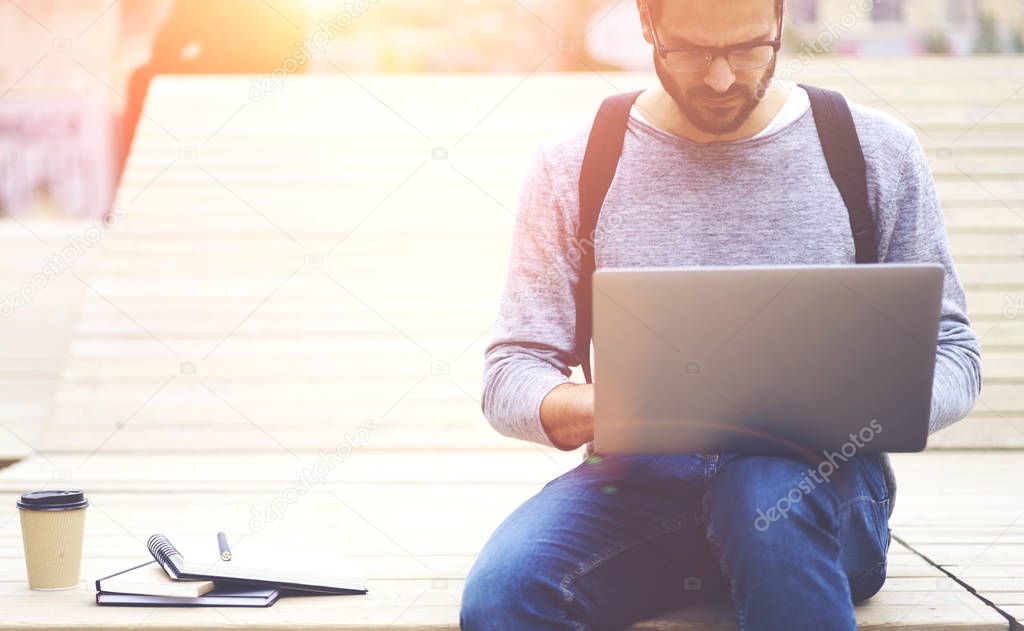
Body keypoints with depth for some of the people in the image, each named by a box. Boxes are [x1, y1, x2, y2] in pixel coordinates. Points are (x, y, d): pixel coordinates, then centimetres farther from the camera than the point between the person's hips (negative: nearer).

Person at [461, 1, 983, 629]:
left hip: (816, 477, -1)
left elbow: (951, 353, 9)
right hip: (641, 478, 1)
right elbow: (510, 375, 6)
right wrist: (606, 408, -18)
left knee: (767, 490, -38)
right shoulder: (572, 167, 8)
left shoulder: (879, 152, 7)